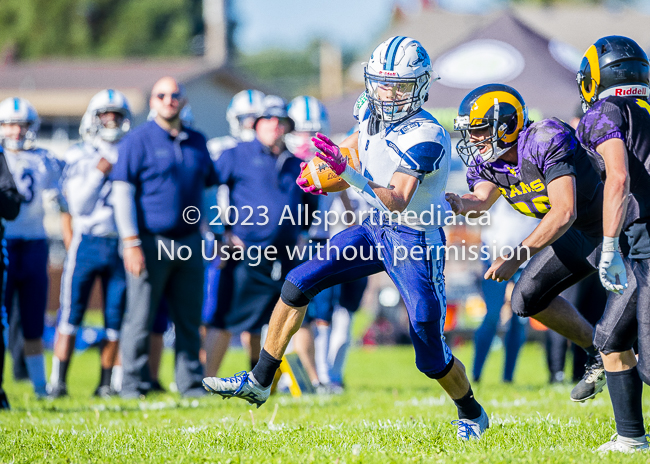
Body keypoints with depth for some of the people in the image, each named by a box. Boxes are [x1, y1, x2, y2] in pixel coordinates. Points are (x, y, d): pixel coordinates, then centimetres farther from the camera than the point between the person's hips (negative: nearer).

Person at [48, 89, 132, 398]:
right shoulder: (79, 156, 3)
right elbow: (78, 205, -4)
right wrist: (98, 173, -11)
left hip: (120, 245, 2)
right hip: (88, 242, -2)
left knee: (116, 319, 3)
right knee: (71, 314, -5)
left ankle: (106, 384, 11)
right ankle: (58, 382, -3)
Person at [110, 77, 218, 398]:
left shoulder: (197, 143, 12)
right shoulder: (138, 141, -4)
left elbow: (211, 189, 20)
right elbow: (122, 193, -7)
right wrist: (131, 243, -14)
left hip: (188, 242, 5)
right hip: (150, 242, -5)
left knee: (189, 319, 7)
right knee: (141, 319, -2)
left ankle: (190, 384, 13)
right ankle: (134, 385, 5)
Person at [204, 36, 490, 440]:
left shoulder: (426, 138, -27)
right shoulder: (372, 113, -5)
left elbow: (398, 201, -36)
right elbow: (358, 143, 20)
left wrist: (346, 171, -46)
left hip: (416, 242, -7)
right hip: (376, 228, 7)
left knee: (431, 357, -3)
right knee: (299, 284, -3)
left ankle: (471, 414, 26)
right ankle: (259, 383, 6)